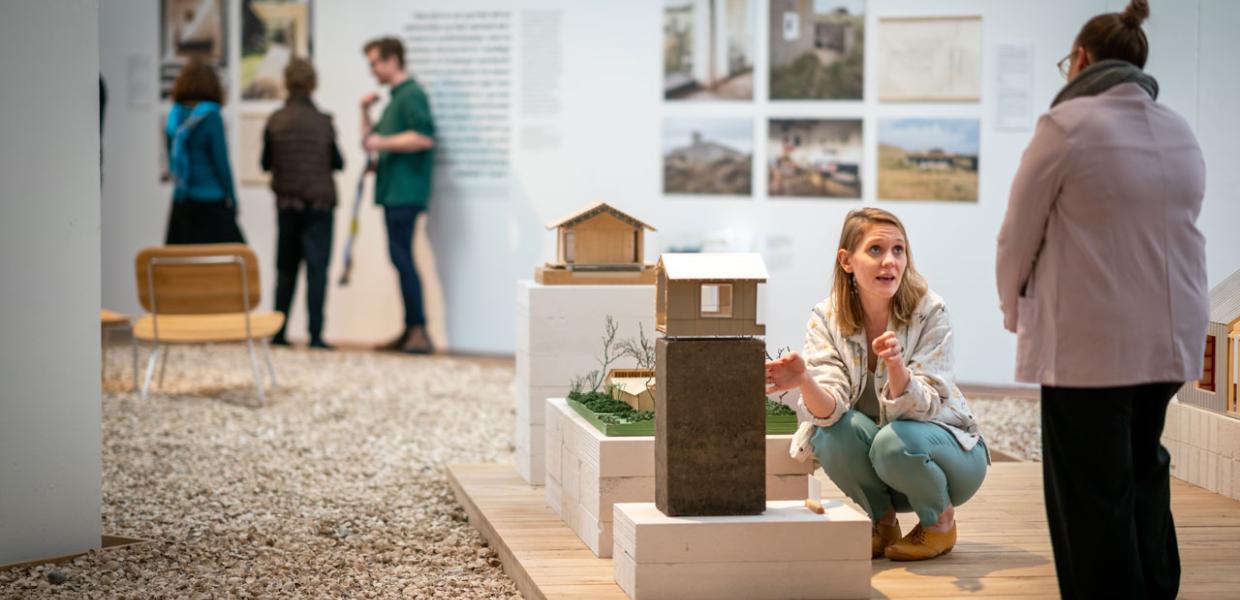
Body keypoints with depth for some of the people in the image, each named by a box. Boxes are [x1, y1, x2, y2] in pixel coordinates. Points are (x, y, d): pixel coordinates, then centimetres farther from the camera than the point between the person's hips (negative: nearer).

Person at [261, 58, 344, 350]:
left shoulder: (275, 122, -4)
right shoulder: (322, 122, -9)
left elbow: (266, 163, 3)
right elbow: (337, 163, -2)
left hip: (287, 202, 3)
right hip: (319, 202, -2)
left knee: (286, 270, 12)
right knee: (317, 268, -1)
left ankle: (278, 333, 13)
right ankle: (315, 334, -7)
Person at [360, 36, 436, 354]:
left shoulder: (412, 95, -9)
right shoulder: (395, 98, 23)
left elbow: (424, 137, -22)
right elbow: (371, 139, 29)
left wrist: (384, 143, -17)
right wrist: (365, 112, 14)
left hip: (405, 192, -10)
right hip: (393, 192, 10)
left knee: (401, 256, -12)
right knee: (401, 258, 10)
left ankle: (420, 333, -13)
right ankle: (410, 331, 12)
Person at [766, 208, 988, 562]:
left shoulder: (929, 312, -18)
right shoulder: (826, 318, -11)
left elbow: (921, 407, -26)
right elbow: (828, 408, -23)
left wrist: (896, 366, -47)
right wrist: (804, 382, -45)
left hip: (948, 452, -2)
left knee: (894, 441, -34)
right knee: (830, 431, -27)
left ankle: (940, 520, -2)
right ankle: (882, 522, -1)